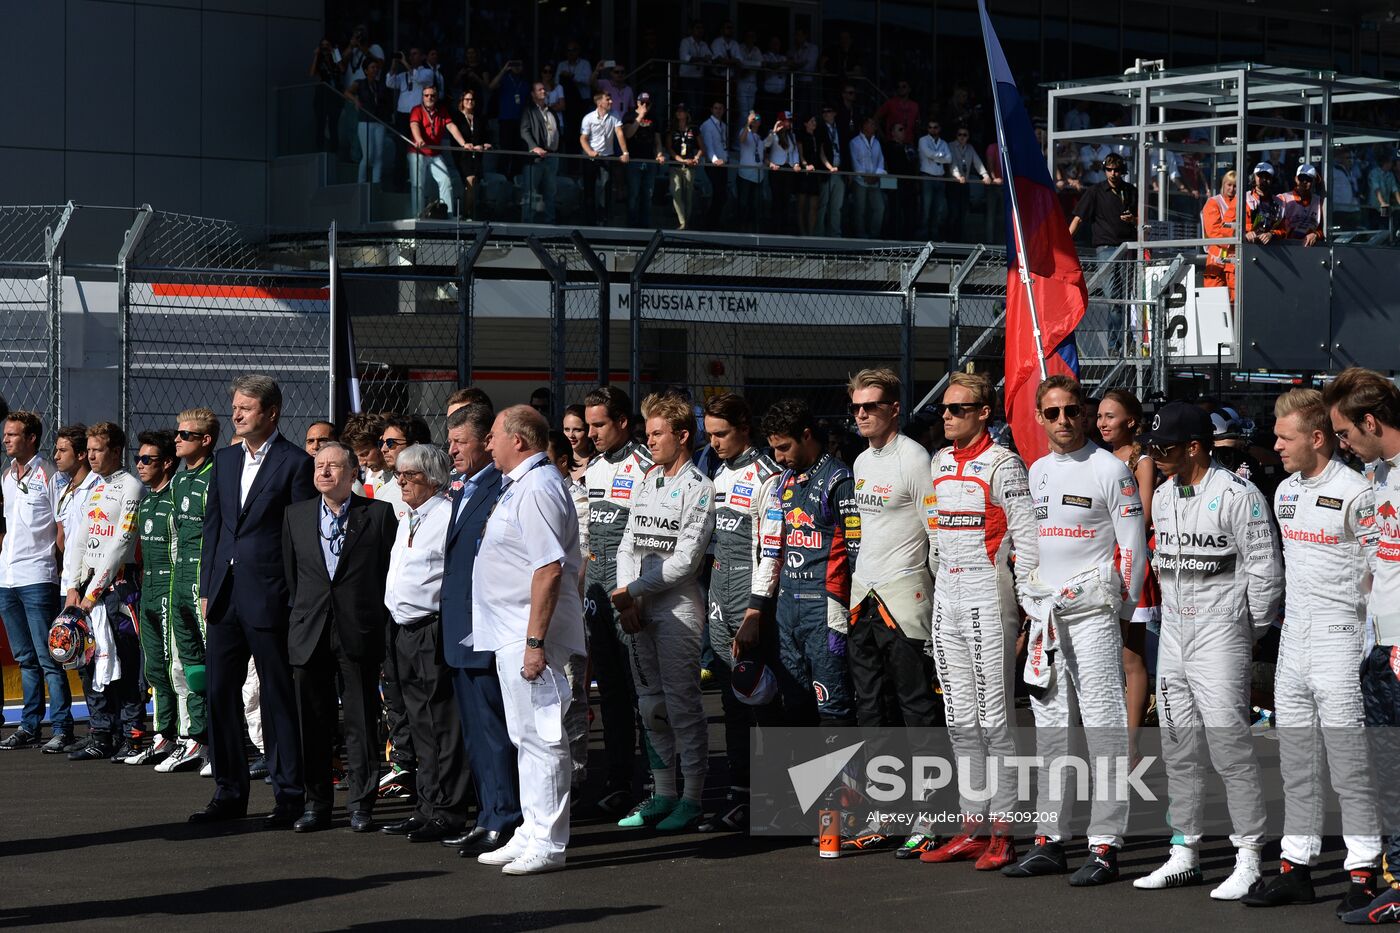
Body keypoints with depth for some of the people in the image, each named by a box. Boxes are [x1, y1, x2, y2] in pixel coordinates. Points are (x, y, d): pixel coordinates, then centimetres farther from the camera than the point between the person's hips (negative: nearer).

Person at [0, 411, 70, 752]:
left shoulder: (50, 475, -6)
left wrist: (58, 567, -11)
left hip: (37, 579, -7)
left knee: (48, 657, -7)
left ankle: (61, 727, -4)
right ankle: (29, 726, 16)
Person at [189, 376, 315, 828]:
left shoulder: (295, 463, -6)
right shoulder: (225, 460, 14)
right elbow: (212, 524, 16)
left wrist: (296, 600, -11)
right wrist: (207, 587, 11)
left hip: (269, 597, -7)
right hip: (225, 595, 7)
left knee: (278, 696, 0)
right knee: (219, 691, 8)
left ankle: (289, 794, 6)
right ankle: (229, 792, 17)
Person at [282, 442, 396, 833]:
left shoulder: (379, 514, 1)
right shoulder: (296, 514, 11)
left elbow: (390, 571, 2)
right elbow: (289, 573, 14)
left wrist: (379, 622, -1)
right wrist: (305, 614, 9)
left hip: (359, 634, -3)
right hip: (309, 634, 3)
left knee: (362, 723, 1)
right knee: (313, 723, 6)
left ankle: (360, 804, 8)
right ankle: (316, 804, 14)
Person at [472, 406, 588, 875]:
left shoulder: (537, 489, -17)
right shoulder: (522, 485, 17)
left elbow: (549, 569, -24)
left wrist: (535, 641, -26)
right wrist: (527, 639, 20)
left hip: (528, 636, -11)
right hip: (510, 636, 11)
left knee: (540, 737, -7)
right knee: (527, 738, 16)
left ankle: (548, 843, -4)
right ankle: (532, 834, 24)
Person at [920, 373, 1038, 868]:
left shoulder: (1003, 465, -8)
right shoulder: (939, 463, 14)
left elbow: (1026, 536, -10)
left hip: (987, 601, -8)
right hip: (946, 601, 8)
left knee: (994, 718, -5)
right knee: (960, 721, 10)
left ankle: (1002, 833, -2)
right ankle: (973, 826, 16)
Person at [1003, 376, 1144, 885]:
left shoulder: (1110, 469, -5)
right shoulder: (1036, 471, 15)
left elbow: (1132, 545, -5)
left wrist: (1121, 609, -5)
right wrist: (1029, 603, 16)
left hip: (1091, 608, -7)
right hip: (1043, 613, 7)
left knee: (1104, 723, -7)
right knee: (1049, 724, 9)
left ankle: (1105, 846, -7)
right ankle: (1049, 840, 15)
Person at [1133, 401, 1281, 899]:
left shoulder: (1237, 495, -12)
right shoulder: (1164, 495, 12)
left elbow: (1264, 569, -10)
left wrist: (1250, 632, -4)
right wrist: (1167, 618, 14)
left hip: (1221, 630, -8)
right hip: (1173, 630, 8)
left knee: (1229, 744, -8)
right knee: (1178, 746, 10)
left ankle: (1249, 858, -2)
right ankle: (1184, 853, 18)